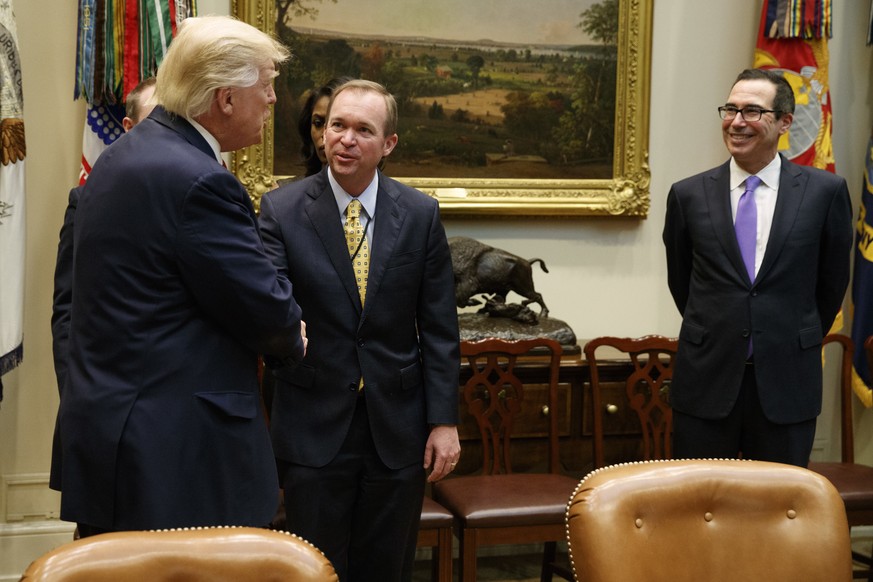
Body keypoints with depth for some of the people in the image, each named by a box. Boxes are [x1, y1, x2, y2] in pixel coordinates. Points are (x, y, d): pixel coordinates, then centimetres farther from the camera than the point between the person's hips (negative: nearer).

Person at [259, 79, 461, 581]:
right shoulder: (282, 209, -4)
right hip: (314, 428, -1)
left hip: (398, 429, 2)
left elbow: (439, 330, 2)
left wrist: (444, 421, -2)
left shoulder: (420, 214, 0)